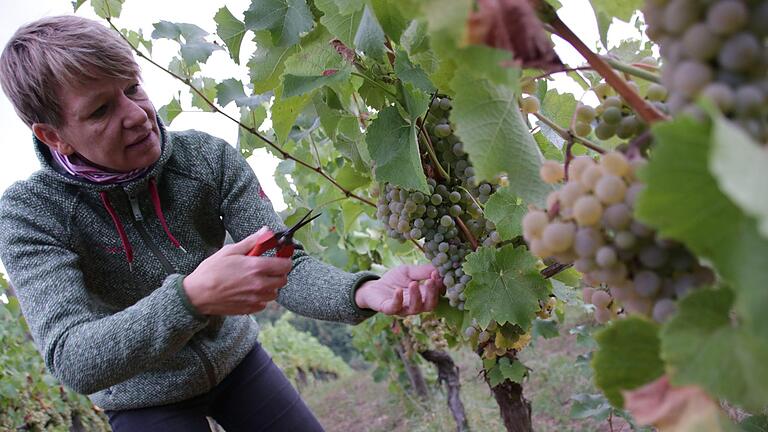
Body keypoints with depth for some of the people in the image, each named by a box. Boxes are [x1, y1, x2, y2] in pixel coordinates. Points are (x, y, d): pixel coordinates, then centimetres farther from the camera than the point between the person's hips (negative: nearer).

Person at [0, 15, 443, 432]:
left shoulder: (207, 156, -17)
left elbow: (284, 269, -19)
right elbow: (73, 362, -32)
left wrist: (364, 293, -40)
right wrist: (191, 297, -49)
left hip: (235, 359, 2)